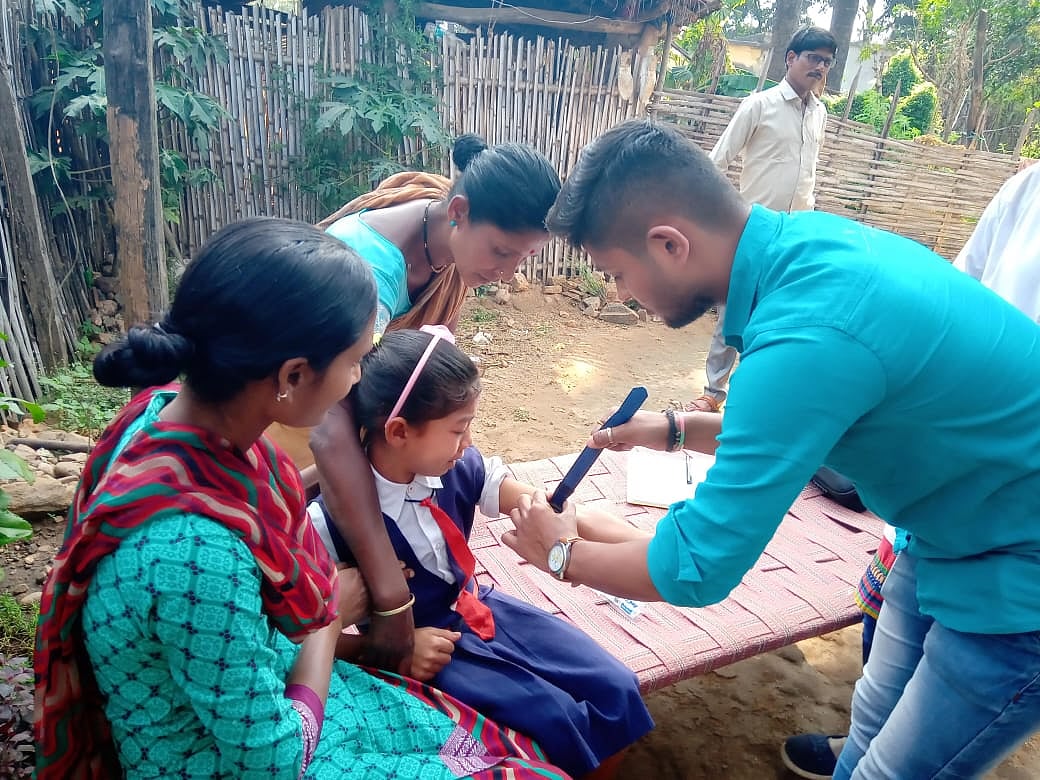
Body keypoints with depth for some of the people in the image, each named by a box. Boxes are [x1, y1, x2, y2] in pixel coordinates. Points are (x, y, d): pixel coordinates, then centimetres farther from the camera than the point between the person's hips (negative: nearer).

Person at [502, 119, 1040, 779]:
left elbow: (696, 568, -26)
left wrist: (562, 554, -9)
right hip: (960, 529, 8)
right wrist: (675, 430, 6)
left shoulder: (804, 338, -35)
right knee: (874, 721, 22)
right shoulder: (810, 236, -7)